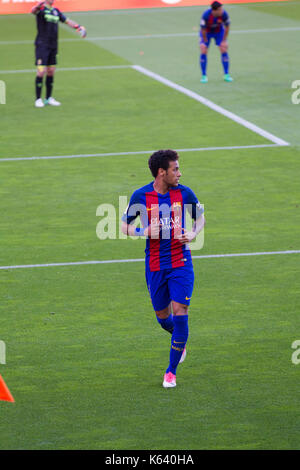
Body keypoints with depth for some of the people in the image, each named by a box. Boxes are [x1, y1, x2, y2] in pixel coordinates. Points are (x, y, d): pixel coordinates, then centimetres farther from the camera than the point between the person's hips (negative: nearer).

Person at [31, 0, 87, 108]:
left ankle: (49, 98, 19)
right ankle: (38, 99, -3)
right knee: (41, 71, -10)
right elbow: (33, 11, -31)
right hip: (42, 45, -7)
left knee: (51, 72, 10)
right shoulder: (41, 9, -8)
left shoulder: (56, 11, 13)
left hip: (53, 46, 7)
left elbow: (67, 21, 21)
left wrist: (79, 27, 4)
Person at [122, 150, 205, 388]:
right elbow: (125, 225, 4)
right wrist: (144, 231, -16)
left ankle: (171, 372, -1)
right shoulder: (141, 196, -6)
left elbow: (200, 217, 14)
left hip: (181, 263, -1)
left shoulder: (185, 193, -3)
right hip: (155, 265, 1)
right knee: (163, 317, 10)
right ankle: (180, 341, 47)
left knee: (180, 313, -11)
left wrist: (194, 234, -7)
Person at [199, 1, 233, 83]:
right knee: (203, 51, -13)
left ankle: (226, 75, 1)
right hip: (207, 32, -2)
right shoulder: (206, 15, -36)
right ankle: (204, 76, -1)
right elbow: (203, 29, -24)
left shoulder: (224, 14, -29)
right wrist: (205, 42, -16)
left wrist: (224, 41, -10)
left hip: (219, 31, 2)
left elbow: (227, 27, -14)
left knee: (224, 50, -9)